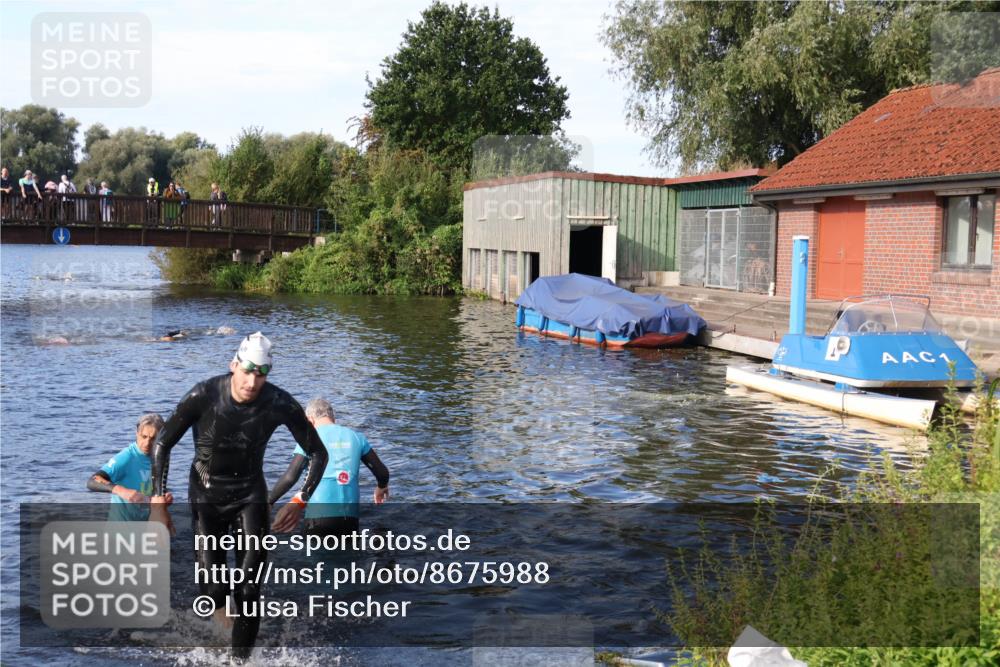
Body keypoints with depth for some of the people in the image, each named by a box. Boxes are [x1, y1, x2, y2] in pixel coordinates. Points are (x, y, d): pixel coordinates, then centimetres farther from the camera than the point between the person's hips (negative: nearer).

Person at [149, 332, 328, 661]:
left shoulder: (280, 404, -17)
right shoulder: (204, 396, -20)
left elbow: (318, 453, -6)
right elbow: (162, 445, -9)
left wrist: (300, 501, -16)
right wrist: (158, 502, -14)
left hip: (251, 495, 1)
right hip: (207, 495, -1)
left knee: (249, 590, -9)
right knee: (214, 590, -5)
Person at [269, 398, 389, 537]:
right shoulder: (355, 437, 10)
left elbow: (290, 477, -9)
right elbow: (382, 472, 13)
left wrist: (268, 502, 1)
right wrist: (381, 487, 35)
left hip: (319, 514, -4)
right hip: (349, 515, 4)